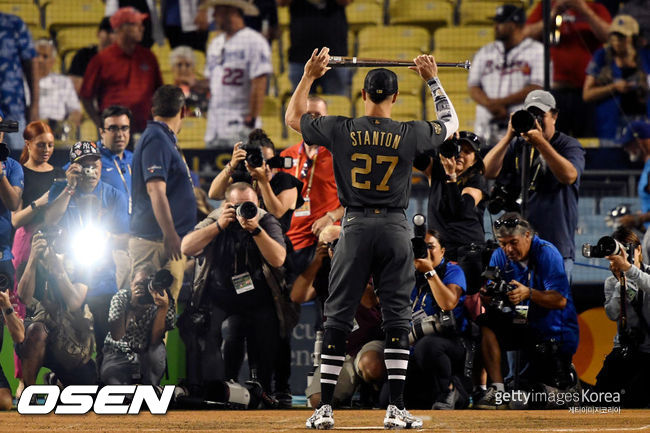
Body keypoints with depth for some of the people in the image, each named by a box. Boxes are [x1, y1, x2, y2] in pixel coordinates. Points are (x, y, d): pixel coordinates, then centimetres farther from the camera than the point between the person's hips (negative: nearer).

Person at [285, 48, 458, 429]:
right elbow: (450, 123, 16)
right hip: (395, 229, 0)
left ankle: (325, 408, 2)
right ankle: (396, 409, -3)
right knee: (397, 319, 2)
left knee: (338, 318, 5)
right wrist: (433, 80, 22)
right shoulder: (410, 135, -4)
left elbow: (293, 117, 13)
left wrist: (310, 76, 18)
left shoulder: (341, 131, -4)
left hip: (355, 228, 0)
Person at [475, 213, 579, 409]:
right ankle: (497, 389, -21)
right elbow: (489, 304, -7)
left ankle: (566, 372, 30)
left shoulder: (546, 253, -16)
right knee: (487, 324, -24)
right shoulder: (500, 257, -1)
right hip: (521, 325, 4)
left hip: (554, 330, -4)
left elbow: (561, 300, -25)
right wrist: (488, 296, -31)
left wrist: (529, 293, -40)